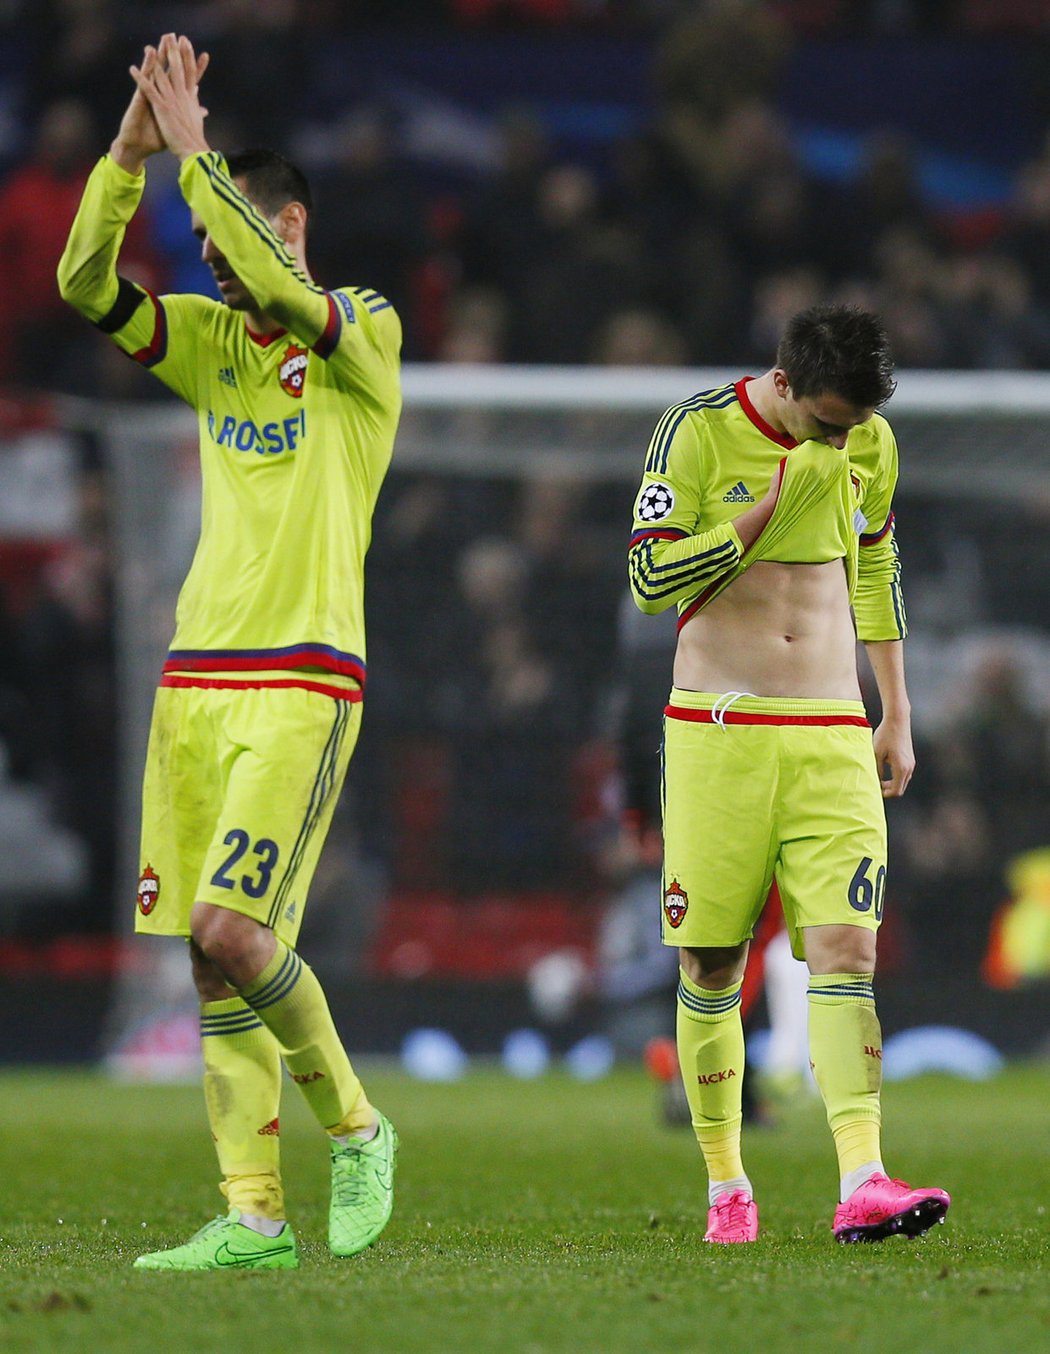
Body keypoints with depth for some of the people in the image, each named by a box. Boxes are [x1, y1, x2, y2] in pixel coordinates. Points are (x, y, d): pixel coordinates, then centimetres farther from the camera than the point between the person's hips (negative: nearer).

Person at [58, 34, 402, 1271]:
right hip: (193, 677, 7)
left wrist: (191, 150, -19)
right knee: (205, 954, 1)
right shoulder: (211, 341, 14)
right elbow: (84, 285, 1)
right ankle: (254, 1217, 2)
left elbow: (282, 291, -23)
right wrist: (131, 150, -11)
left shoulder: (364, 335, -2)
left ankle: (354, 1125, 5)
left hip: (301, 682, -7)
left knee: (230, 928, -17)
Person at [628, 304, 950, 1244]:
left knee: (846, 953, -12)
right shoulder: (699, 431, -6)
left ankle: (862, 1184, -23)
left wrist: (897, 716, 21)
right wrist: (777, 501, -14)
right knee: (712, 968, 0)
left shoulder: (871, 445, 8)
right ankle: (726, 1185, 14)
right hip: (716, 732, -2)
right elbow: (651, 579, -11)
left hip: (832, 737, 2)